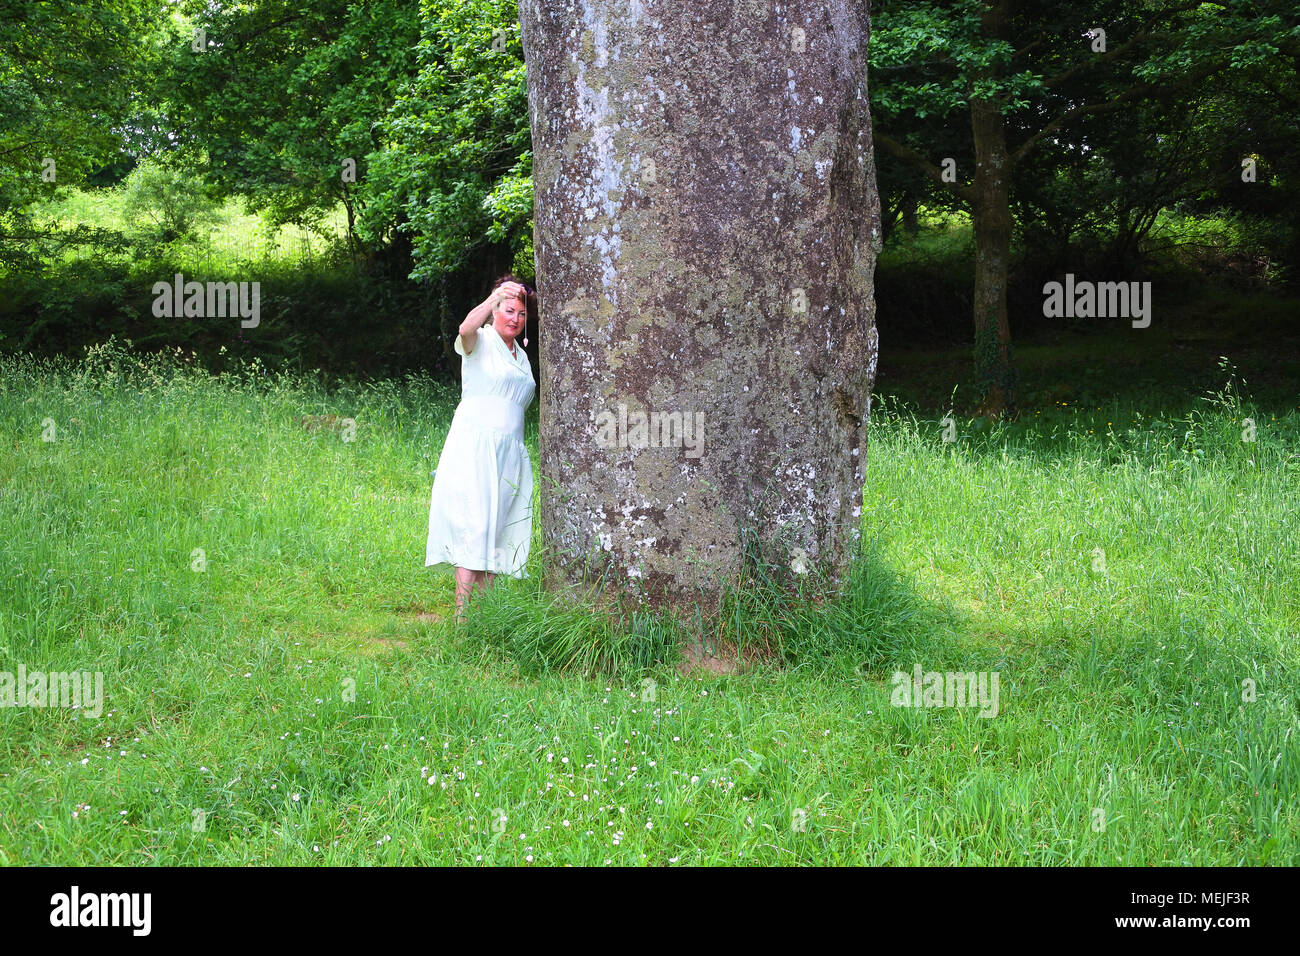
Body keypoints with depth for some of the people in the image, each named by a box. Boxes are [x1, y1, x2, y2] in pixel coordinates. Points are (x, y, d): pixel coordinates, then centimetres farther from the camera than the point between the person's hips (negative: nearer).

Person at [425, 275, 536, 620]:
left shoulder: (521, 355, 22)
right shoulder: (481, 342, 0)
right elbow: (467, 328, -26)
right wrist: (497, 296, -32)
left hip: (510, 452, 7)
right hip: (474, 447, -7)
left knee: (500, 530, 2)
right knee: (473, 527, -14)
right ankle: (462, 611, -17)